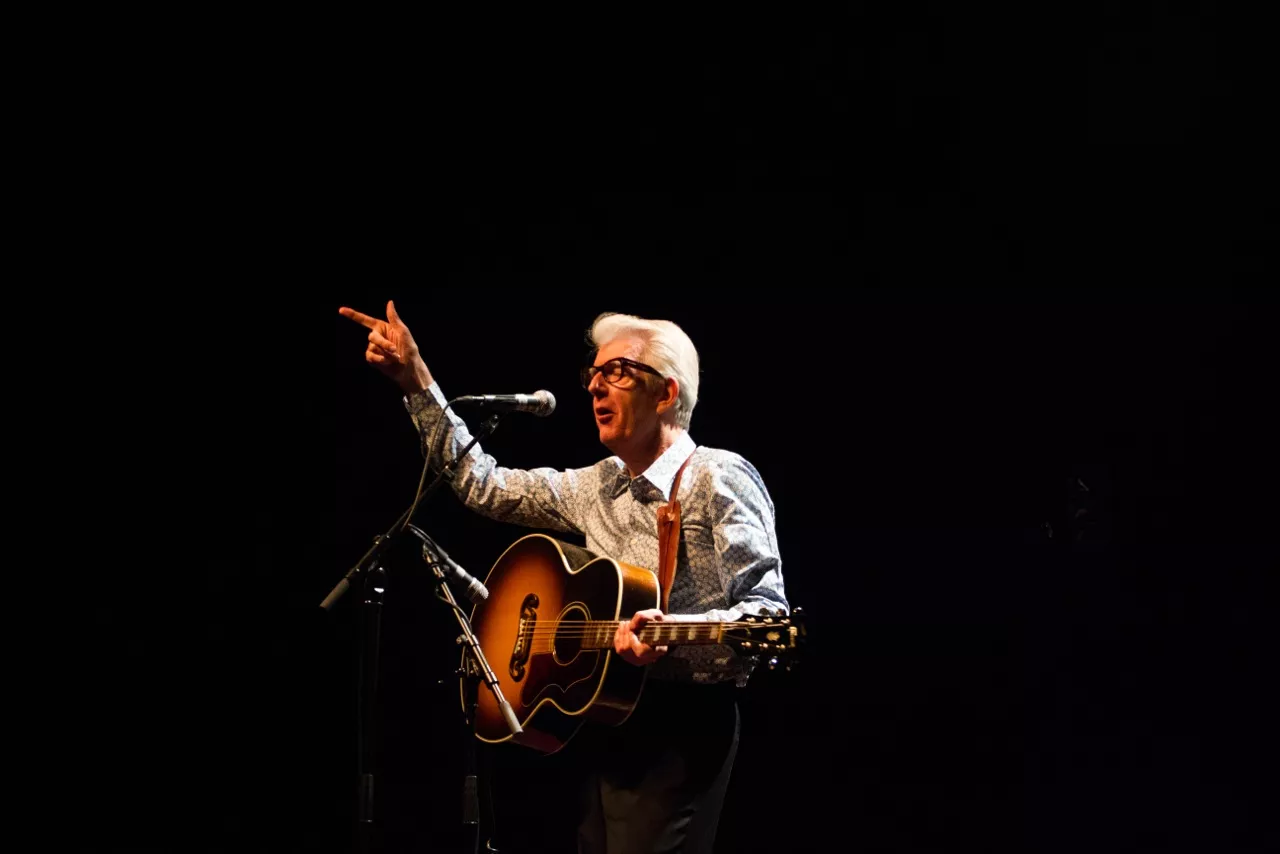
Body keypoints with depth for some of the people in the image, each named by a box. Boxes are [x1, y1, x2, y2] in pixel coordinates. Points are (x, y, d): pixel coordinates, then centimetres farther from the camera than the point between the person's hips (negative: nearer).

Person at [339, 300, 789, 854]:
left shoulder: (719, 480, -8)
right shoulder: (599, 486, 16)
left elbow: (768, 615, -15)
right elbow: (484, 486, 22)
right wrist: (415, 381, 16)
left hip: (676, 733, -8)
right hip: (602, 731, 8)